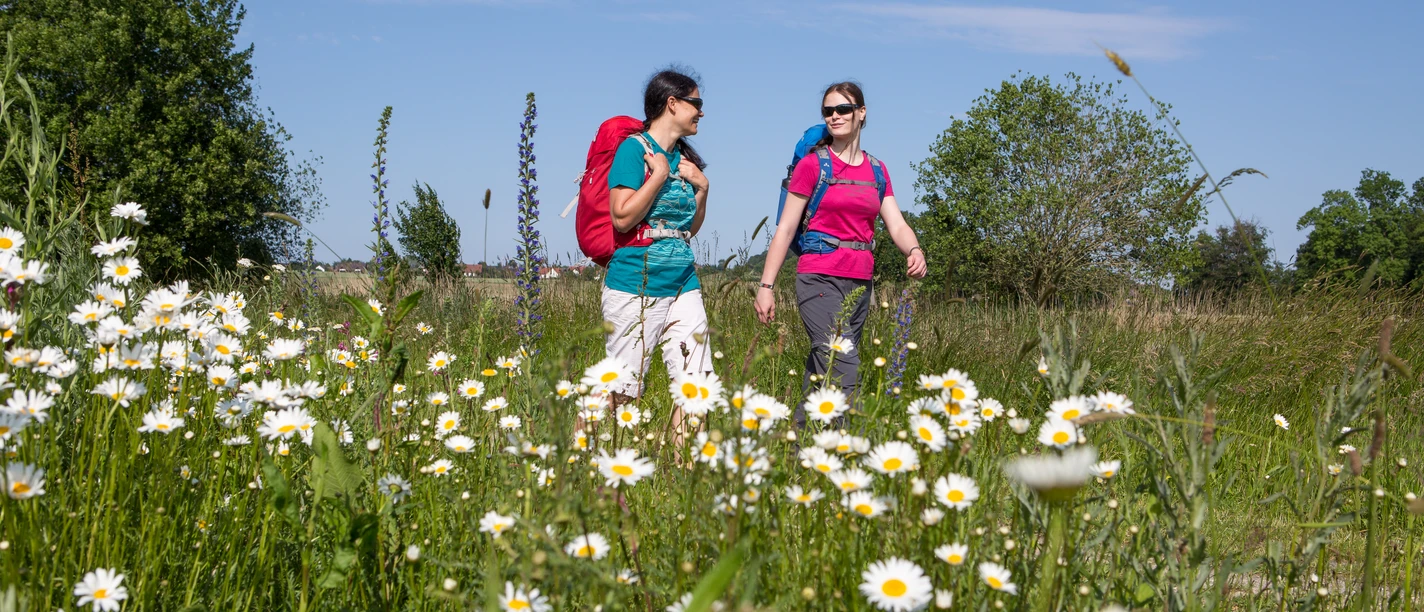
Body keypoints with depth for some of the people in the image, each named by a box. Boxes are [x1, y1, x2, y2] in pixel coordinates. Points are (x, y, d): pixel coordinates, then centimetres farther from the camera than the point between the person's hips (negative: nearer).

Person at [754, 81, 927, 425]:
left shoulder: (877, 171, 14)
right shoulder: (813, 164, -1)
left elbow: (896, 225, 6)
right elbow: (786, 229, -1)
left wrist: (914, 250, -17)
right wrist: (766, 286, -6)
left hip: (861, 283, 5)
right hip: (821, 280, -5)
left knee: (820, 376, 7)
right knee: (845, 378, -15)